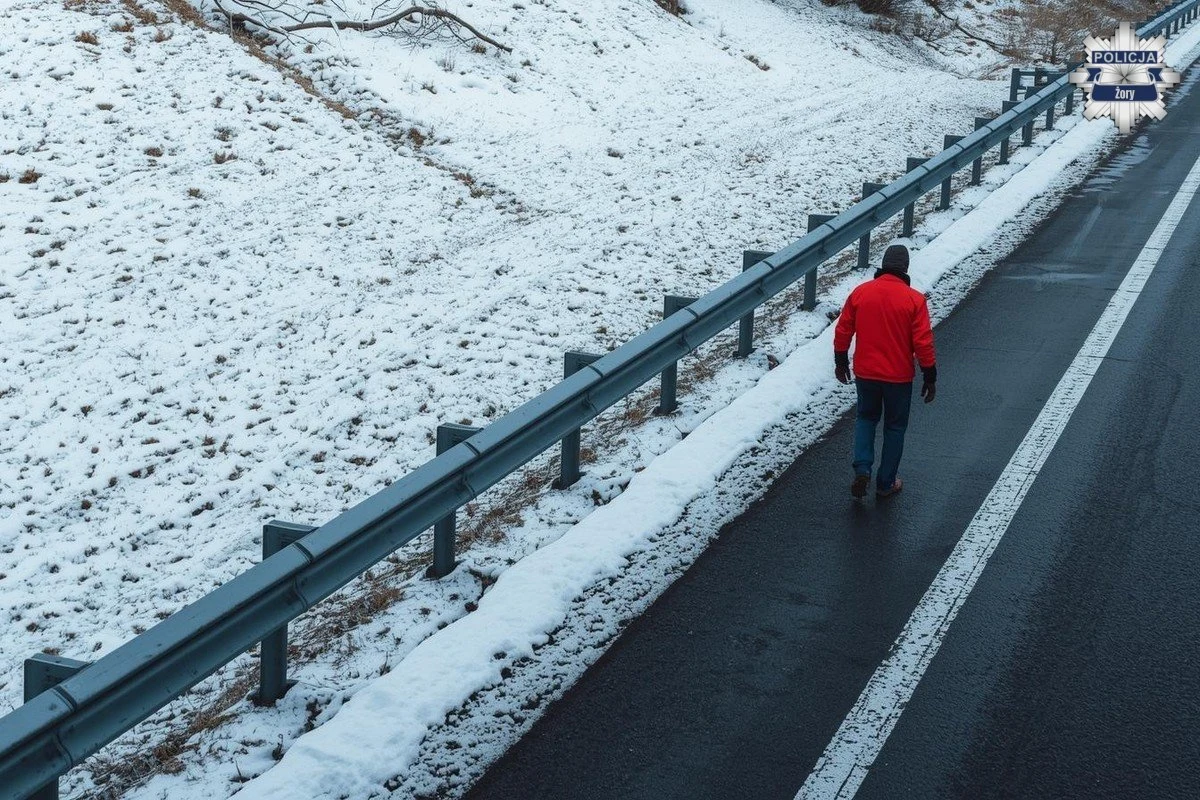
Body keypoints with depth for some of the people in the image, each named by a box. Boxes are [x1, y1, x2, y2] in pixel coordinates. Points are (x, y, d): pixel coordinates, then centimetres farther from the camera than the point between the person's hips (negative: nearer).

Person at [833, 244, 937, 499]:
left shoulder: (860, 293, -6)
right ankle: (886, 483, 21)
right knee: (894, 427, 15)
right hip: (899, 376, -2)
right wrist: (930, 378, -1)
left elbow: (842, 331, 1)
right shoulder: (914, 300, -13)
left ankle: (862, 469, 4)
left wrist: (841, 362, 17)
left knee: (866, 418, 23)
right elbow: (923, 343, -12)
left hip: (865, 373, 2)